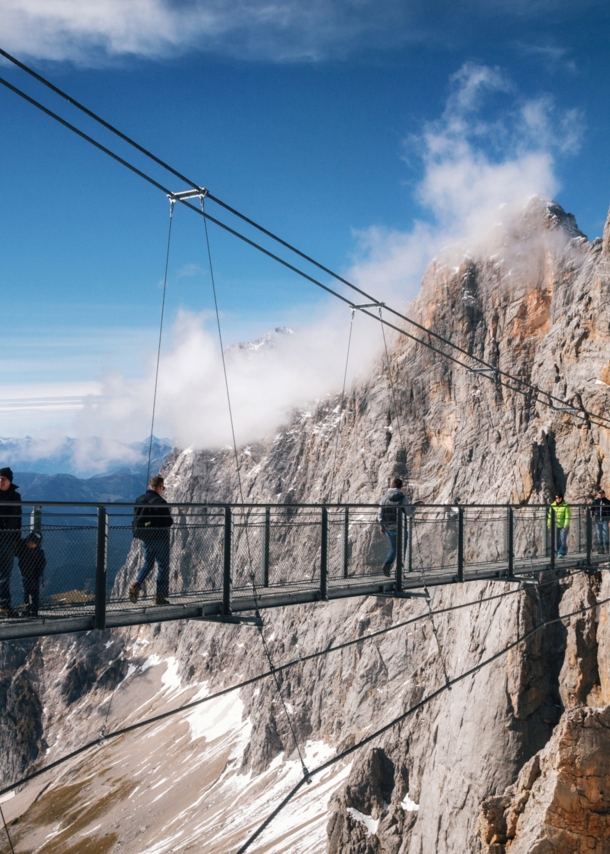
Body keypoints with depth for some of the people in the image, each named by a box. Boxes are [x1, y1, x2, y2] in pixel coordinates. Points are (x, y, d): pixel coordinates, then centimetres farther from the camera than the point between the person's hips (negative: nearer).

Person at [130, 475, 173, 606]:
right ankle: (160, 597, 7)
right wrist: (171, 521, 2)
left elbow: (136, 519, 9)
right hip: (160, 538, -6)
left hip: (146, 538, 6)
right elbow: (168, 522, -20)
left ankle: (136, 584, -2)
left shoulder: (139, 500, 2)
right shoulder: (160, 502, -19)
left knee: (148, 563, 21)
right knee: (163, 566, 5)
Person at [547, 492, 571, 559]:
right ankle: (558, 552, 19)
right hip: (555, 526, 4)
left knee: (563, 540, -8)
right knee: (557, 540, 8)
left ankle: (561, 553, -3)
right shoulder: (552, 505, 6)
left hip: (563, 526, -4)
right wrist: (549, 524, 2)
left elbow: (567, 516, -10)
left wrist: (566, 525, -19)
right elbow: (550, 516, 8)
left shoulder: (565, 506, -6)